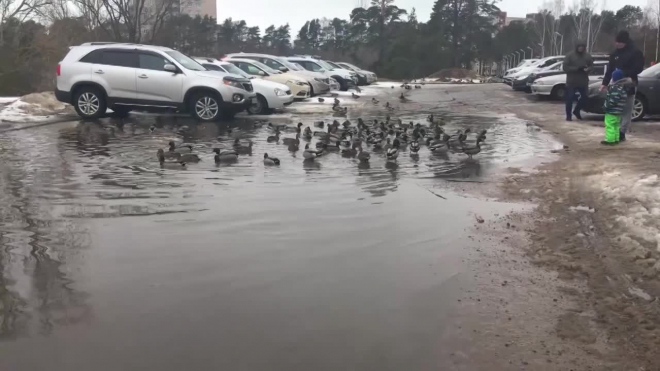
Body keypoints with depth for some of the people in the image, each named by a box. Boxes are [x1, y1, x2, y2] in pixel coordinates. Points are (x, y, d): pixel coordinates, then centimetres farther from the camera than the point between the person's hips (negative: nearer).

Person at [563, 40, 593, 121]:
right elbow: (565, 67, -10)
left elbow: (591, 66, 10)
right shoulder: (570, 55, -5)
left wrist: (587, 69, -15)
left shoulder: (588, 56, 7)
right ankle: (568, 115, 9)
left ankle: (576, 111, 30)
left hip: (583, 82, 4)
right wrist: (577, 68, -21)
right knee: (570, 99, -3)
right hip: (571, 82, -4)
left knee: (584, 98, 8)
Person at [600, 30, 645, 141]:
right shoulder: (615, 53, 11)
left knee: (626, 110, -4)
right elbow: (609, 69, 13)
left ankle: (622, 132, -4)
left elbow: (638, 68, -10)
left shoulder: (636, 52, -5)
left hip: (629, 85, -5)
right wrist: (605, 83, 4)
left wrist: (624, 74, -21)